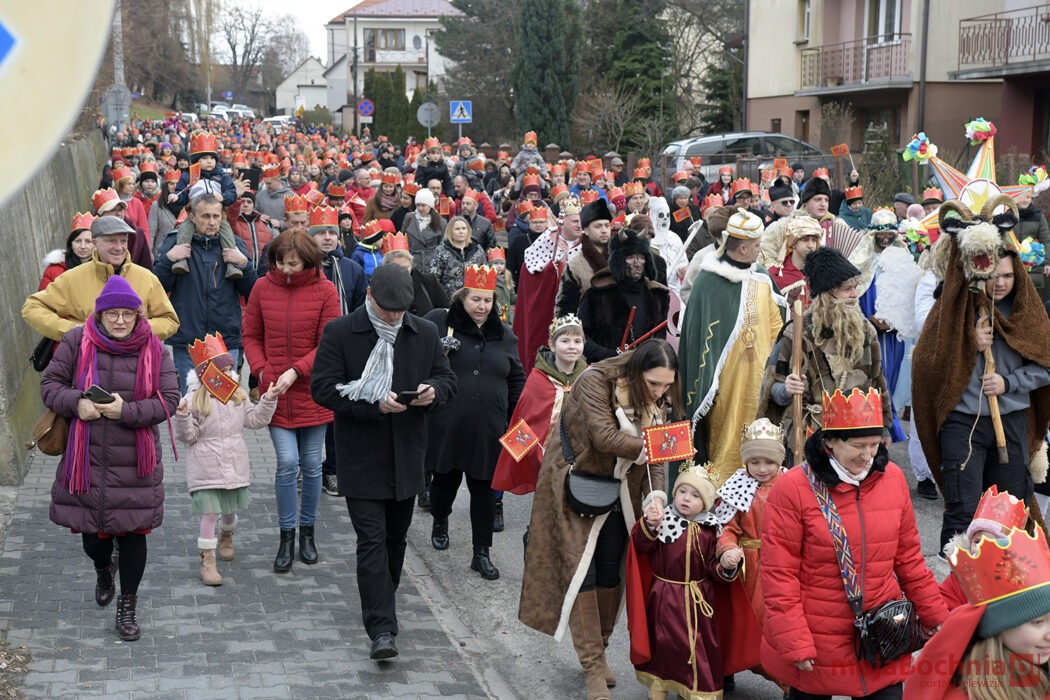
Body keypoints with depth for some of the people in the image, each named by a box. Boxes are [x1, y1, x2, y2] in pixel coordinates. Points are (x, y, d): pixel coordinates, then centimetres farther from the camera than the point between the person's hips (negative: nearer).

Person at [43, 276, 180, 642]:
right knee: (91, 533, 11)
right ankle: (103, 570, 48)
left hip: (134, 463, -1)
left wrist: (127, 411, -20)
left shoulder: (153, 349, -3)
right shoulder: (77, 342, -3)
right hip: (86, 458, 1)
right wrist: (76, 403, -19)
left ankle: (127, 607, 19)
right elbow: (50, 384, 1)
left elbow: (169, 399, -5)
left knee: (132, 532, 2)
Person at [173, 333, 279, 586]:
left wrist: (268, 401, 3)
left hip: (234, 465, 5)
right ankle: (207, 561, 0)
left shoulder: (239, 396, 5)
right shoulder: (194, 400, -11)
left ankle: (226, 536, 52)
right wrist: (182, 417, -26)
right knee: (209, 513, -7)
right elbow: (188, 436, -9)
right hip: (205, 468, -5)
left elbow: (254, 420, 12)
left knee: (230, 509, 20)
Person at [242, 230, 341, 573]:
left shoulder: (324, 291, -5)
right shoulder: (263, 288, 1)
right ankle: (286, 537, 7)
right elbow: (252, 336, 8)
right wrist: (261, 371, -7)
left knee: (311, 464, 8)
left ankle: (307, 531, 25)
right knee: (287, 462, -7)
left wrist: (296, 371, -16)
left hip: (311, 392, 0)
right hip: (275, 391, 0)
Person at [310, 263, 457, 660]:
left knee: (396, 538, 16)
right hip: (362, 459, -5)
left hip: (407, 458, 5)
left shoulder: (424, 333, 6)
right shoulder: (340, 333, -7)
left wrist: (433, 391, -12)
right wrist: (375, 404, -23)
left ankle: (381, 608, 34)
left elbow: (447, 378, 13)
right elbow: (323, 388, -12)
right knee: (372, 541, -9)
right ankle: (381, 629, -10)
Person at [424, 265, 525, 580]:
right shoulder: (439, 322, -2)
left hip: (487, 429, 2)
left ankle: (482, 553, 12)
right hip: (446, 424, -2)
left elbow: (516, 381, 17)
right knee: (446, 478, 13)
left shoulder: (504, 334, 11)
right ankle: (440, 522, 44)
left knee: (484, 487, 4)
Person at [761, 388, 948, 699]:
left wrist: (934, 615, 14)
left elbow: (909, 558, 11)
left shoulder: (893, 478, 1)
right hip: (814, 648, -3)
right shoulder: (793, 489, -13)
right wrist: (795, 644, -14)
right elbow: (779, 574, -12)